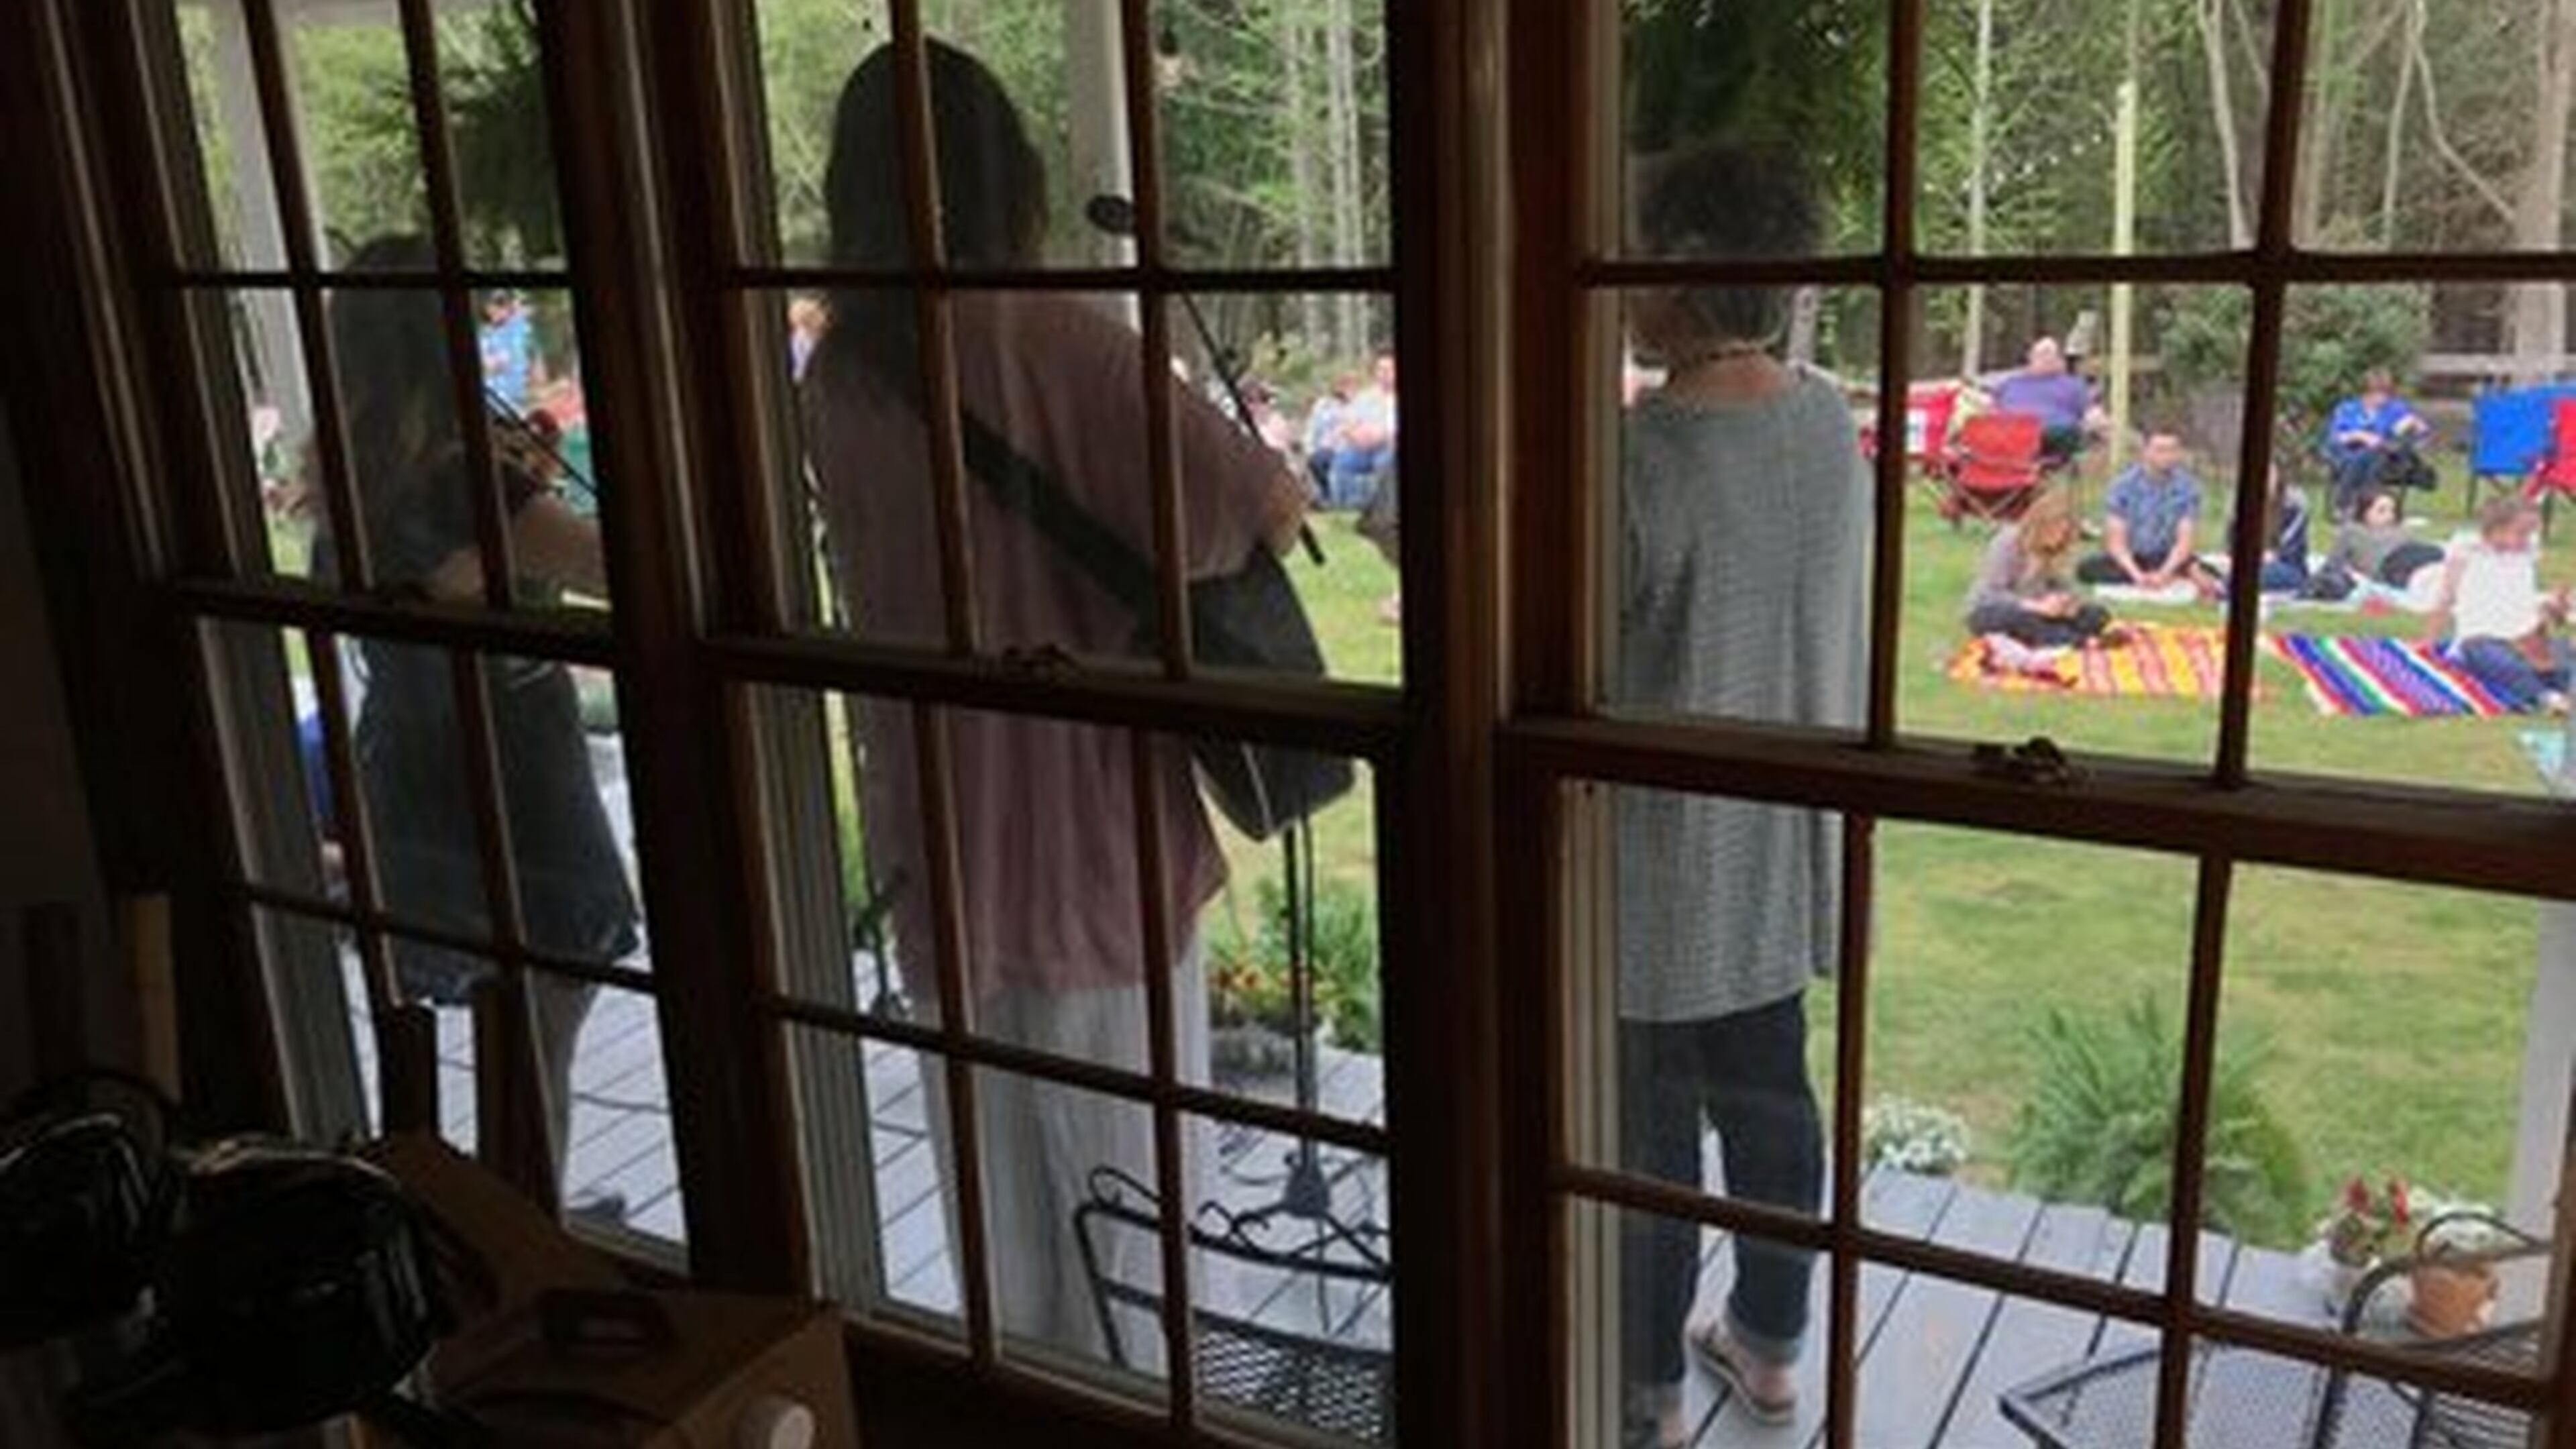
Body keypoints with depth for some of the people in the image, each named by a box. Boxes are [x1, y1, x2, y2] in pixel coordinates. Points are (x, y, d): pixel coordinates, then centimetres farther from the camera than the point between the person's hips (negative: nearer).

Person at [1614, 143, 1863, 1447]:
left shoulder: (1639, 459, -25)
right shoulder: (1832, 426, -2)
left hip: (1661, 868, -7)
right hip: (1783, 849, 7)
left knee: (1646, 1136, 10)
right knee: (1768, 1098, 21)